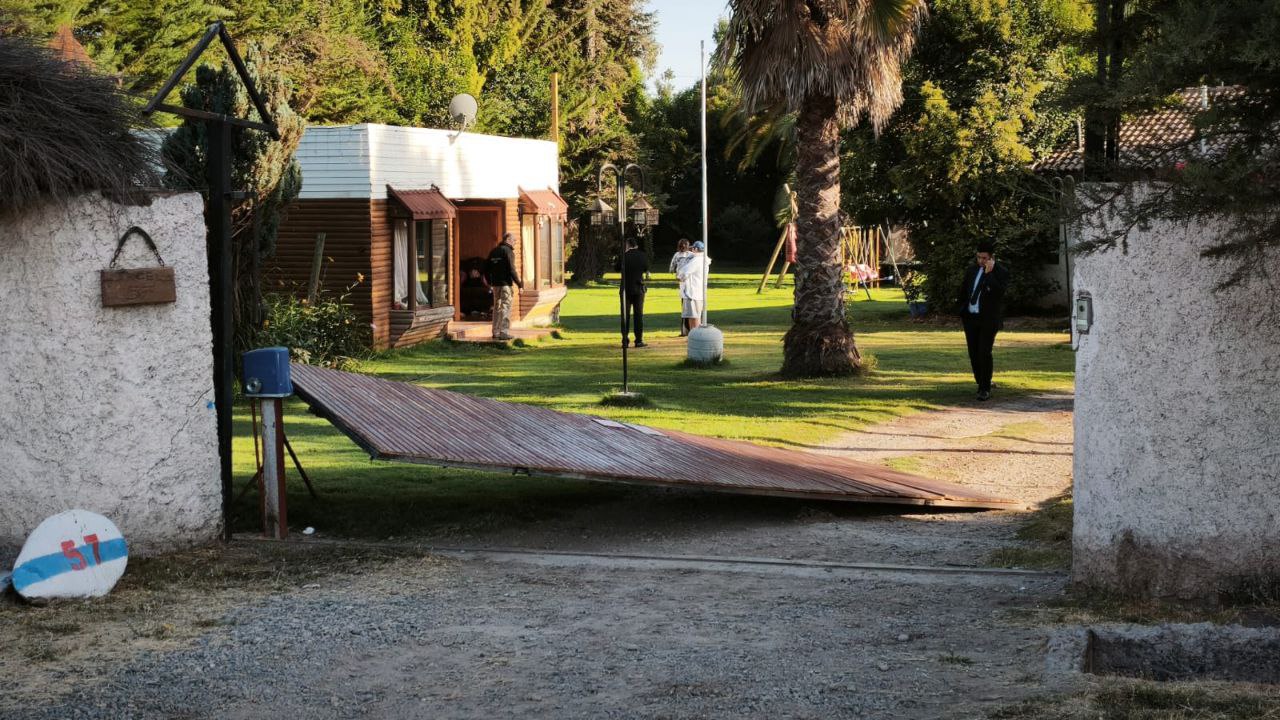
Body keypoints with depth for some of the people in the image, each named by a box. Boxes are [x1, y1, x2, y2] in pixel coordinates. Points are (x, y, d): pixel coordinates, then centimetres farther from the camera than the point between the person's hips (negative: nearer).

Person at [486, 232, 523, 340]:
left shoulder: (493, 251, 12)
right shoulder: (508, 251, -11)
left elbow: (486, 268, 16)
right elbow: (511, 269, -17)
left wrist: (489, 282, 28)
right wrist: (519, 283, -12)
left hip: (495, 283, 7)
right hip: (506, 283, -7)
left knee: (497, 307, 14)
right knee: (506, 307, -4)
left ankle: (495, 332, 17)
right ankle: (504, 332, -9)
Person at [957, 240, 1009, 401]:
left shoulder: (1001, 272, -6)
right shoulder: (971, 270, 10)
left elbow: (999, 293, -21)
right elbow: (963, 291, 20)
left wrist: (989, 273, -21)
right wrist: (962, 312, 15)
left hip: (988, 320, -5)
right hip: (970, 318, 5)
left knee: (984, 353, -11)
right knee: (973, 354, 8)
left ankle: (985, 389, -6)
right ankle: (981, 383, 21)